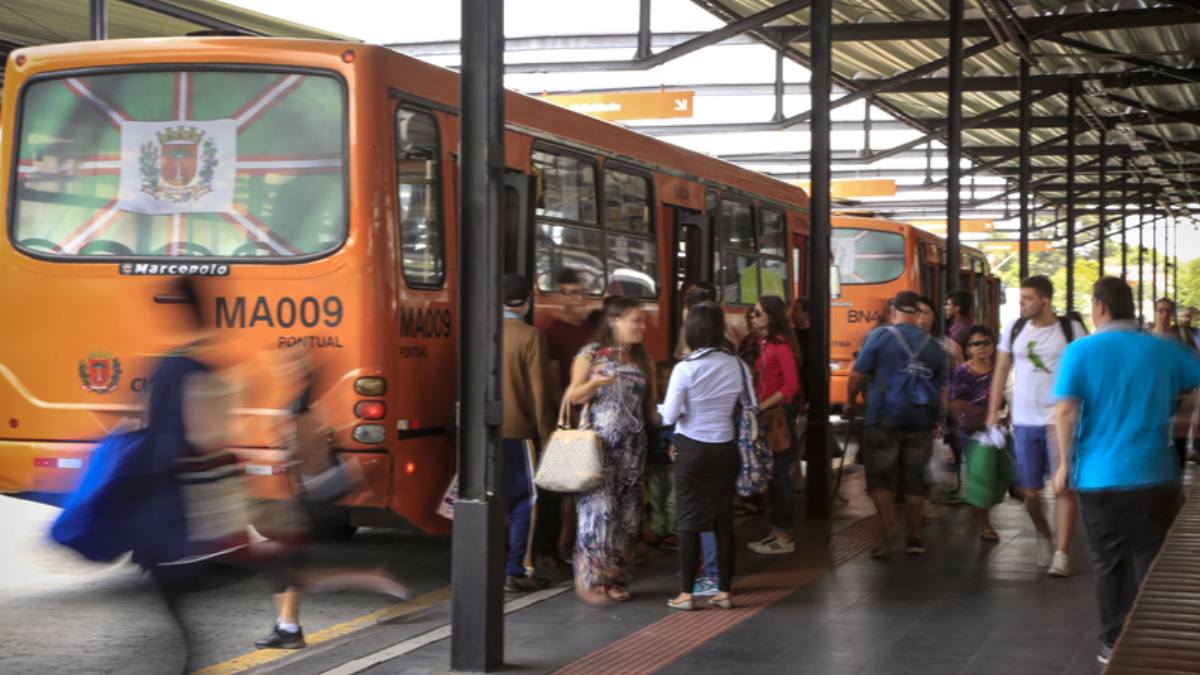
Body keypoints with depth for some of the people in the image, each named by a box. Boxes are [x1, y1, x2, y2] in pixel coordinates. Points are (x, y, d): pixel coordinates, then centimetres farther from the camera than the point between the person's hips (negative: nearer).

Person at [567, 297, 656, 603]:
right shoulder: (591, 354, -2)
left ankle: (616, 578, 12)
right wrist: (594, 384, -20)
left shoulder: (642, 360, 13)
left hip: (633, 447, 5)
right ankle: (591, 580, -3)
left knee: (627, 513, 4)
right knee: (599, 509, -10)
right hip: (599, 443, -5)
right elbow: (573, 397, -2)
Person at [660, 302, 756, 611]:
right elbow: (751, 407, 6)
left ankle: (686, 593, 7)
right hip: (725, 448, 3)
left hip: (692, 449, -3)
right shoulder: (737, 366, -4)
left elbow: (669, 416, -11)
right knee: (724, 520, 10)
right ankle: (724, 591, 15)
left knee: (689, 521, 4)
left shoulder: (685, 368, -14)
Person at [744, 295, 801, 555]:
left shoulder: (781, 345, -12)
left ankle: (785, 538, 2)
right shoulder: (760, 344, 12)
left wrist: (762, 407, -17)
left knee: (780, 474, -3)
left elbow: (792, 385, -17)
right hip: (763, 416, 8)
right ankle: (776, 531, 19)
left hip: (778, 414, -8)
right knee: (770, 475, 12)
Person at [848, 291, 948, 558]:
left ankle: (891, 533, -4)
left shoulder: (880, 337, -5)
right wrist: (935, 417, 21)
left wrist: (851, 403, 10)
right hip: (921, 421, 4)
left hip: (884, 419, -3)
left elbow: (857, 376, -6)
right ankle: (914, 538, 18)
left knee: (880, 478, 7)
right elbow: (942, 388, 9)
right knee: (915, 480, 12)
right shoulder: (933, 345, 6)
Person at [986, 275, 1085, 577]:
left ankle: (1061, 553, 0)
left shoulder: (1071, 330, -4)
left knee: (1063, 487, -5)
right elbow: (1001, 371, 11)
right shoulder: (1014, 329, 5)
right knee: (1028, 490, 8)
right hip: (1025, 421, 3)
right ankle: (1043, 535, 34)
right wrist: (993, 413, 8)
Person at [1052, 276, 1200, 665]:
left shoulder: (1081, 351, -5)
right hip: (1153, 475, 1)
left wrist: (1065, 464, -6)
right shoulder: (1163, 350, 3)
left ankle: (1114, 643, 17)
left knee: (1109, 564, 12)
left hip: (1099, 477, -1)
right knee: (1152, 565, 9)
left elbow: (1065, 412, -13)